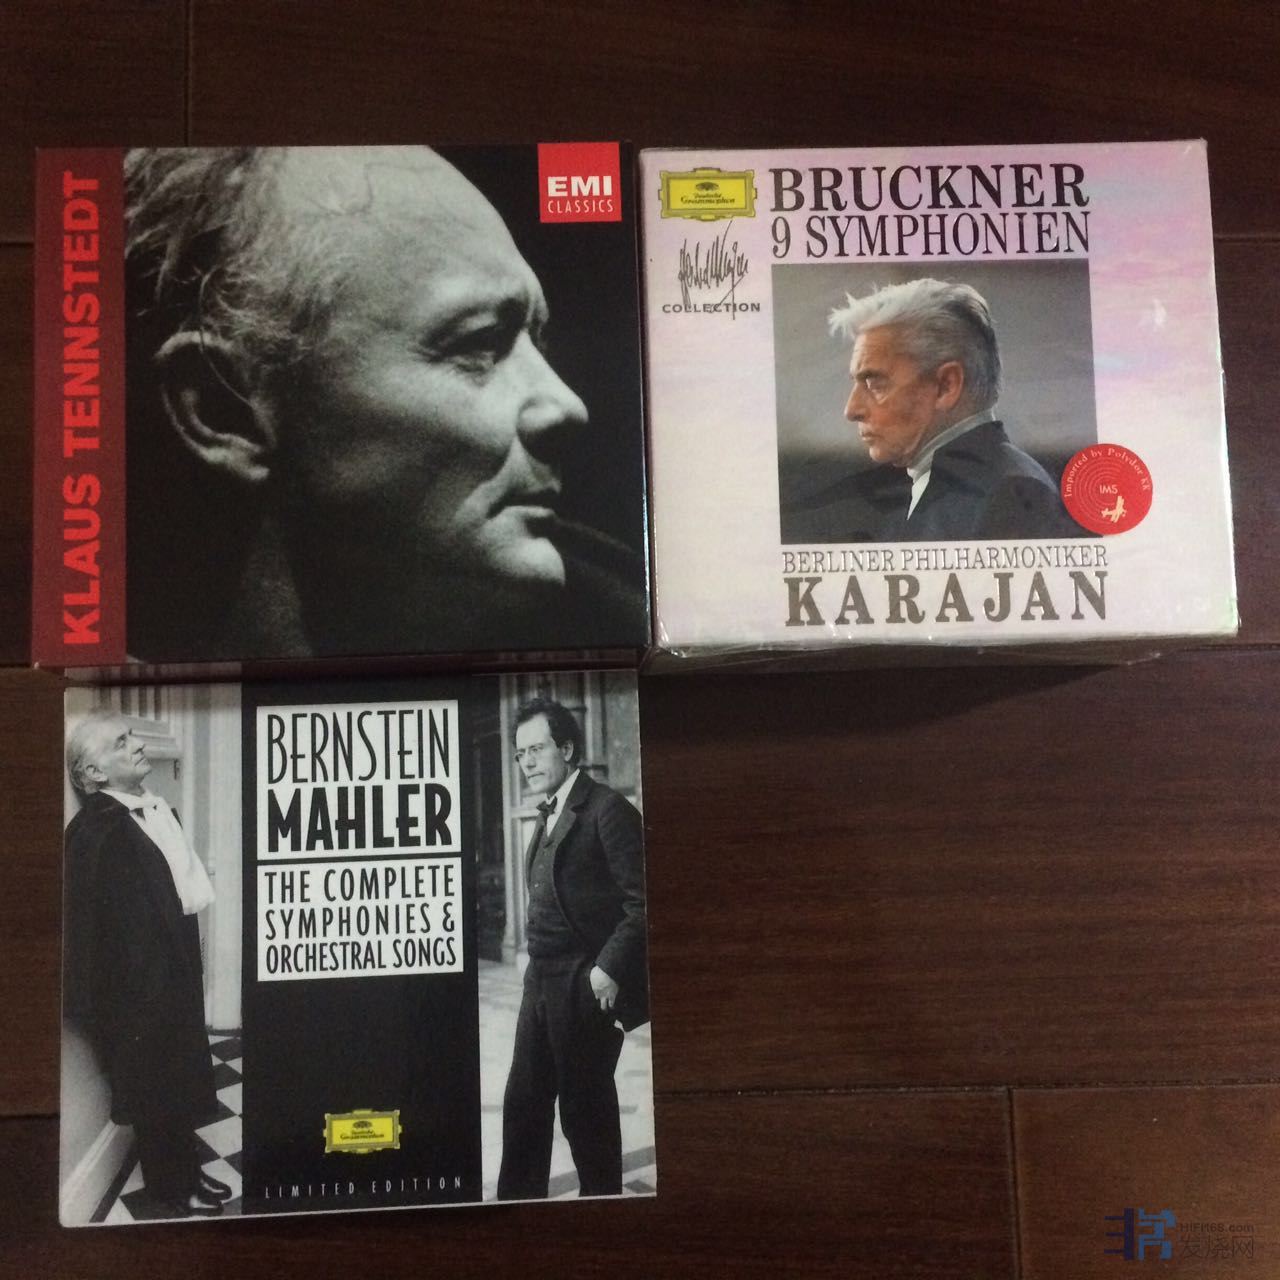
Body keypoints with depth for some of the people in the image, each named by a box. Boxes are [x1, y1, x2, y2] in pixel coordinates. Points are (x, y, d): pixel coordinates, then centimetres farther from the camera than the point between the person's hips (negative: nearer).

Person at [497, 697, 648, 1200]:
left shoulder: (607, 810, -12)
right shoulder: (549, 817, 16)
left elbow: (641, 903, -16)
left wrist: (609, 968, -21)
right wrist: (538, 963, 12)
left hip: (587, 988, -8)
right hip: (541, 984, 8)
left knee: (585, 1110, 2)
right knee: (523, 1105, 12)